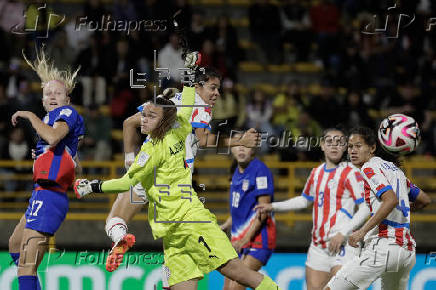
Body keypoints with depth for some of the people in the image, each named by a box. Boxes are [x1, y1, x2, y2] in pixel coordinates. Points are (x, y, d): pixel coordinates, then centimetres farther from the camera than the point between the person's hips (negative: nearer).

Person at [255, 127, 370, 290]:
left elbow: (366, 208, -10)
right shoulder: (317, 172, 16)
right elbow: (305, 200, 34)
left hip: (342, 244, -7)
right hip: (318, 246, 7)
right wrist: (273, 207, 31)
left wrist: (343, 233, -17)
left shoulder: (350, 173, -5)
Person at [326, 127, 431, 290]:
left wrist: (363, 231, -20)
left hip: (384, 245, -9)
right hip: (407, 250, 9)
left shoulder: (370, 168, -3)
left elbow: (391, 200, -19)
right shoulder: (394, 169, 22)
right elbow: (424, 200, 29)